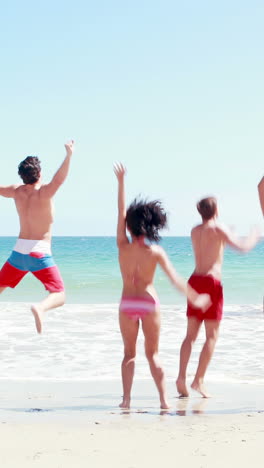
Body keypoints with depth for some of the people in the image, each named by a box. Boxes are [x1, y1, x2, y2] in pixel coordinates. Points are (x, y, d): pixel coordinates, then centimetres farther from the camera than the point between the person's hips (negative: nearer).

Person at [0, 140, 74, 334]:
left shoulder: (17, 191, 6)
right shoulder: (43, 192, -11)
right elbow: (58, 180, -32)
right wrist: (69, 156, -42)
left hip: (19, 252, 6)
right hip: (40, 253, -6)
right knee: (59, 295, -9)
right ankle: (40, 308, -40)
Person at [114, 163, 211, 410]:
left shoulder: (123, 247, -7)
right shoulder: (155, 252, -9)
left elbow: (121, 213, -1)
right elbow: (175, 279, -10)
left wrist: (121, 182, 4)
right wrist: (195, 298, -2)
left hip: (127, 304, 0)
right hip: (149, 303, 0)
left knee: (129, 353, 11)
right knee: (153, 354, 8)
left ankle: (126, 398, 4)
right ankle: (163, 399, 1)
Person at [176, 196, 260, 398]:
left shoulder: (195, 231, 14)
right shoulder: (218, 229, -6)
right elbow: (243, 247, -10)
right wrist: (255, 235, 8)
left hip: (195, 280, 6)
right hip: (211, 282, -6)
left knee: (191, 334, 7)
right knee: (212, 335, 0)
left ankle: (181, 377, -7)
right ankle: (199, 380, -6)